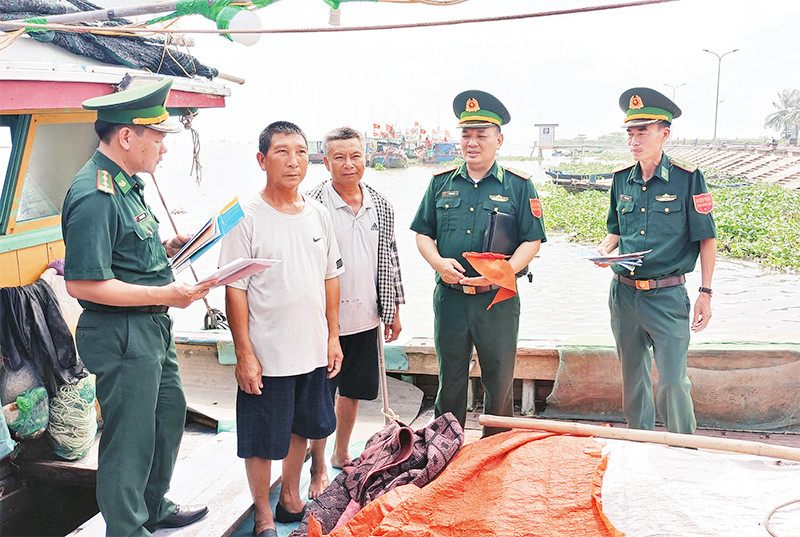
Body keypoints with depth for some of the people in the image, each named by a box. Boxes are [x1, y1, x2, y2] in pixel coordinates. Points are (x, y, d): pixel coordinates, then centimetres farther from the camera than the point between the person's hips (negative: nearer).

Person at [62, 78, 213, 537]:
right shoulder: (94, 196, -22)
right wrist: (164, 295, -24)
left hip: (154, 327, 11)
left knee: (170, 413, 23)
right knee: (130, 438, 4)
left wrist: (165, 249, 7)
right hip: (122, 335, -11)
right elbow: (83, 282, -25)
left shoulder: (125, 183, 11)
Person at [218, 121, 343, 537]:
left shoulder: (318, 214, 5)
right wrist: (244, 353, -14)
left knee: (300, 428, 21)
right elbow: (235, 290, -12)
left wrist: (333, 336, 10)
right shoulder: (247, 217, -12)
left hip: (313, 350, 6)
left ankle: (291, 498, 41)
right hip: (266, 355, -5)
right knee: (262, 440, 7)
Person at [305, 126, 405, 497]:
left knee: (353, 391, 18)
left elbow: (389, 259, 13)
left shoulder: (380, 206, 5)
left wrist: (393, 309, 14)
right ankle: (318, 469, 20)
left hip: (365, 318, 5)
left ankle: (341, 454, 37)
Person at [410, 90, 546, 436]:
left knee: (499, 384, 8)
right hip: (449, 296, 2)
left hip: (498, 300, -2)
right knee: (450, 381, 13)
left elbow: (532, 240, -3)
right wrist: (438, 262, -10)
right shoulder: (441, 183, 8)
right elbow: (423, 233, 11)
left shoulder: (518, 186, 1)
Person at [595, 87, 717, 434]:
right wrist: (604, 249, -3)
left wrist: (706, 293, -5)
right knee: (632, 376, 15)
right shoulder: (621, 179, 6)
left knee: (673, 382, -5)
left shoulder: (687, 178, -7)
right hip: (623, 293, 5)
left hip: (667, 295, -4)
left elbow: (706, 239, -3)